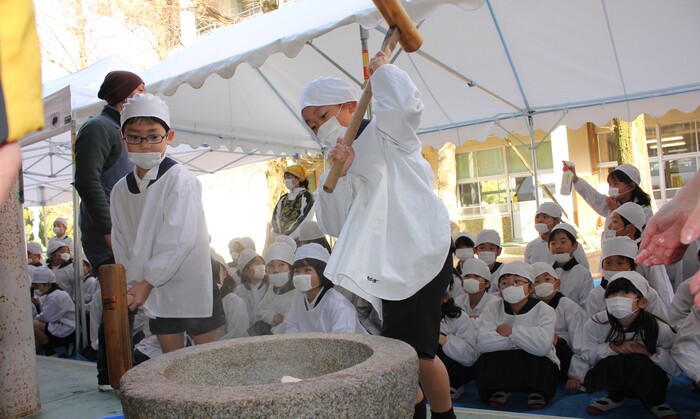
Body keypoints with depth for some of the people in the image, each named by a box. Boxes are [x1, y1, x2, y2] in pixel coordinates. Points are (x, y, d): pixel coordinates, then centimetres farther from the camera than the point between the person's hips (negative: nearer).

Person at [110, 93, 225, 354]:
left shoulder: (179, 180, -14)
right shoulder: (120, 190, 6)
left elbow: (180, 239, -20)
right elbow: (121, 246, 8)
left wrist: (148, 282, -17)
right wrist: (133, 286, -2)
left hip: (192, 284, -5)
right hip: (154, 290, 6)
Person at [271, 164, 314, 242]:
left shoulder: (306, 196, -3)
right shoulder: (283, 198, 15)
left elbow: (303, 221, -13)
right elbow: (275, 218, 9)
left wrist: (286, 237, -19)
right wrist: (277, 236, -8)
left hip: (299, 240, -5)